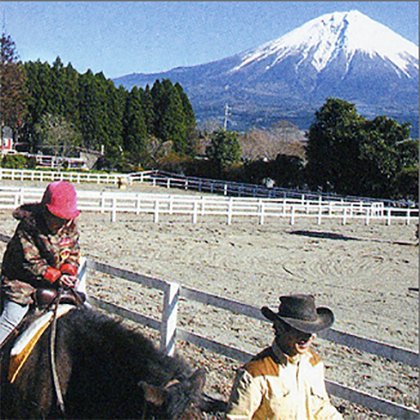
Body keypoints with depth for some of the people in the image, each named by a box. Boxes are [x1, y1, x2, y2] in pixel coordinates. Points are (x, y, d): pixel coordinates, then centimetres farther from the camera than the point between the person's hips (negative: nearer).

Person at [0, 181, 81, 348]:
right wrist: (56, 277, -29)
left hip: (56, 280, 6)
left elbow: (73, 253, 4)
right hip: (22, 279, -6)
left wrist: (68, 272, -17)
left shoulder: (70, 228, -4)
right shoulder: (28, 228, -22)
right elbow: (31, 262, -22)